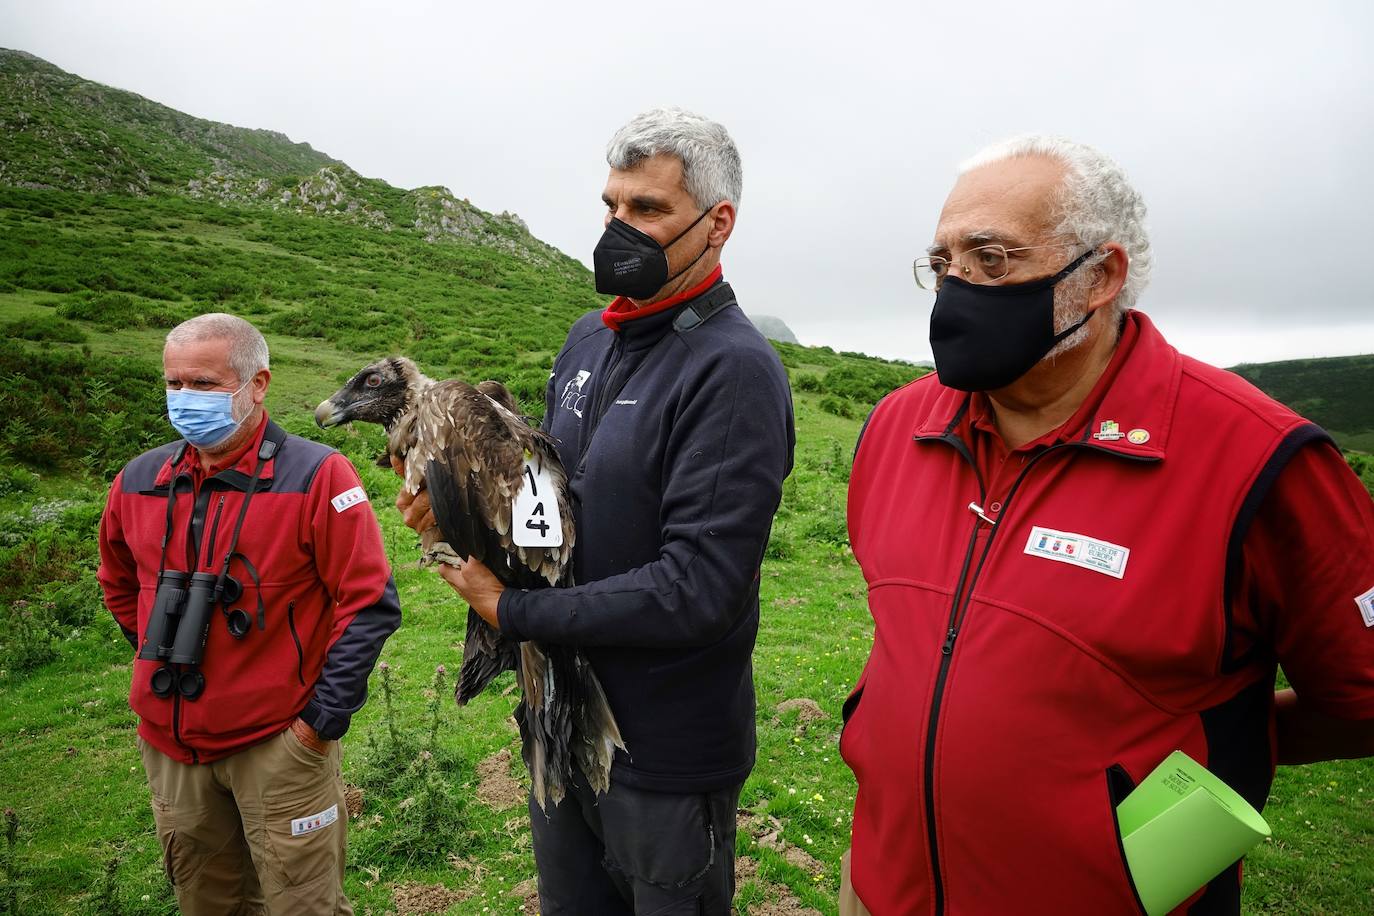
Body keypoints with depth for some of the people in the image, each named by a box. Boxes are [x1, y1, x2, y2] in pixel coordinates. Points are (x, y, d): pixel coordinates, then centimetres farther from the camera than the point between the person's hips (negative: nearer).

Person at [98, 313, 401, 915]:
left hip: (279, 745, -5)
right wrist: (166, 671, 14)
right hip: (168, 746, 5)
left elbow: (370, 604, -16)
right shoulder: (139, 482, 2)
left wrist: (323, 720, -14)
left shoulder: (315, 476, -15)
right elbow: (120, 589, 20)